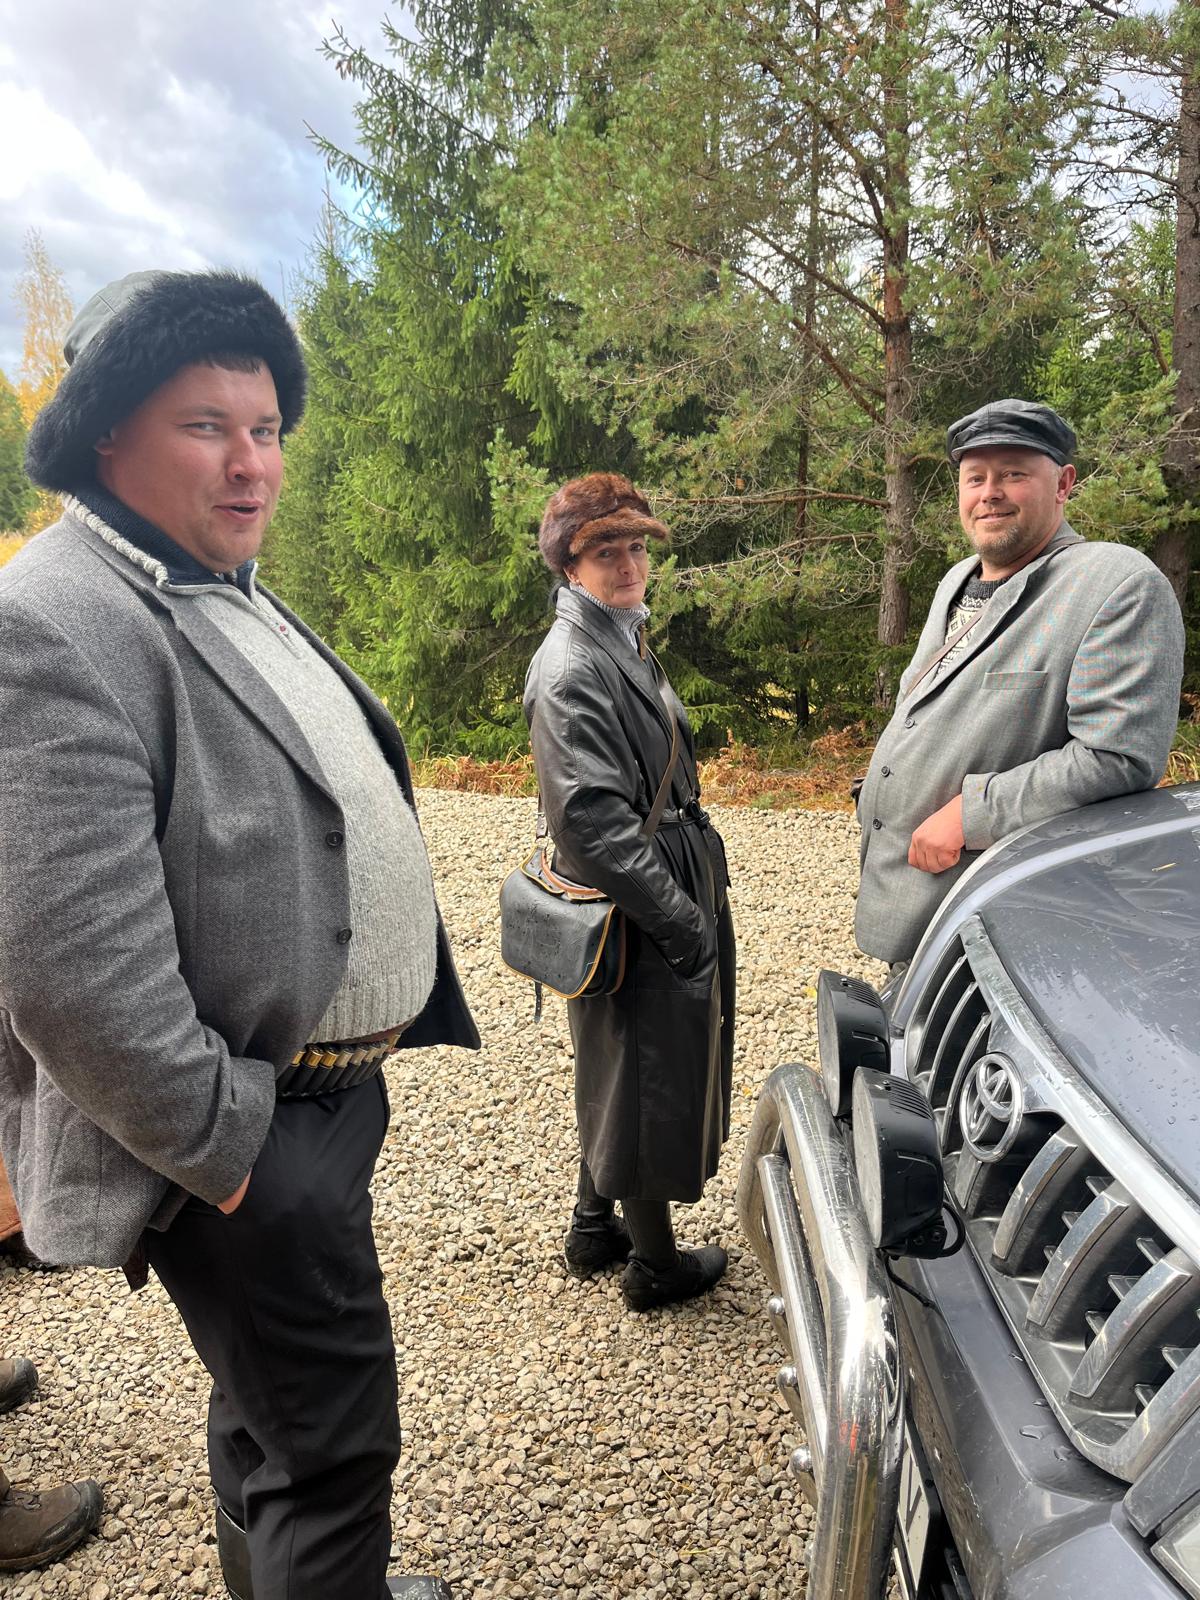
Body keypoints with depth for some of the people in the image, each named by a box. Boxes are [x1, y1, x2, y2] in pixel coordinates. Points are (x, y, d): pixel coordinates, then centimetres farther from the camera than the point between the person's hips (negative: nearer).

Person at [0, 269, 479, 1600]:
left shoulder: (226, 594, 12)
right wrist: (224, 1145, -17)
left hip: (329, 1087, 10)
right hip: (247, 1129, -9)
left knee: (271, 1398, 27)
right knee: (333, 1441, 2)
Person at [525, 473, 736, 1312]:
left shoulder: (626, 641, 12)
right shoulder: (572, 667, -20)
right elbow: (595, 822, -27)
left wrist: (700, 894, 16)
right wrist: (684, 922, -23)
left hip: (670, 900, 10)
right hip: (639, 922, -10)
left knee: (621, 1076, 22)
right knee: (652, 1081, 7)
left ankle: (595, 1227, 41)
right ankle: (656, 1264, 28)